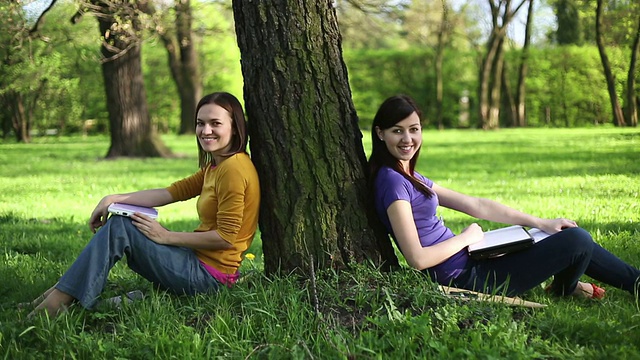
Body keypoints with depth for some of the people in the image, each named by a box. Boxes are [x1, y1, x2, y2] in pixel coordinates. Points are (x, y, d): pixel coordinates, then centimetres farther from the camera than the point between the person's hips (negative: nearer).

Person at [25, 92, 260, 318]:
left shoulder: (233, 169, -17)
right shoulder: (214, 167, 16)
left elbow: (226, 237, -21)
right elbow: (173, 192, 9)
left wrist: (167, 237, -15)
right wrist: (116, 199, 0)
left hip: (209, 275, -10)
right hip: (199, 262, 10)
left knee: (119, 228, -12)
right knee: (118, 223, 12)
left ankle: (61, 299, -8)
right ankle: (63, 292, 3)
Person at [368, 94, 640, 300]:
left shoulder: (409, 177, 12)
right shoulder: (391, 181, -18)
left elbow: (476, 205, 13)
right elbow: (418, 258, -24)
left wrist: (542, 223, 10)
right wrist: (468, 237, -10)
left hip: (469, 267, 10)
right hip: (464, 279, -10)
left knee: (574, 237, 16)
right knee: (577, 241, -6)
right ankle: (562, 291, 25)